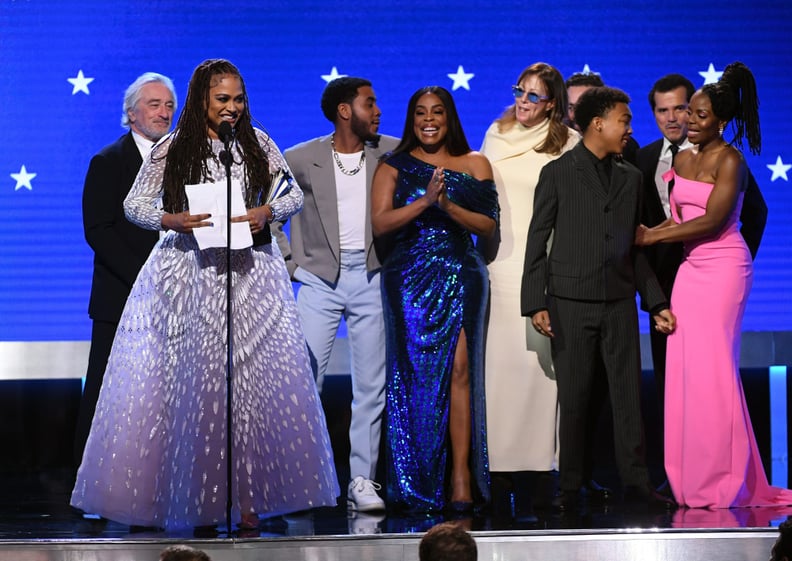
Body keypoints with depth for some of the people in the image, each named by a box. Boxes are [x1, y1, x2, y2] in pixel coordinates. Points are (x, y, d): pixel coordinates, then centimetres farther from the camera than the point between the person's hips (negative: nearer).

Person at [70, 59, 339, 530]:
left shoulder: (257, 143, 7)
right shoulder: (173, 150, 2)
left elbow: (294, 194, 10)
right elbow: (134, 203, 4)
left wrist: (267, 212, -10)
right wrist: (171, 220, -14)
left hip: (250, 273, 2)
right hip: (189, 274, -1)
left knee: (253, 376, -3)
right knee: (192, 379, -3)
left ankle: (246, 496, 1)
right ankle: (192, 495, 3)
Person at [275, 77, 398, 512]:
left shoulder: (391, 153, 3)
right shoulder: (300, 159, -1)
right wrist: (288, 260, 1)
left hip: (371, 278, 1)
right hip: (319, 280, -1)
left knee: (371, 385, 2)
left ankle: (362, 480, 8)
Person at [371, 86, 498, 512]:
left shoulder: (474, 165, 11)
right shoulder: (394, 167, 9)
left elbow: (488, 224, 2)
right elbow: (379, 223, -4)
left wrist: (449, 206, -14)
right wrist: (424, 201, -15)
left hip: (460, 275, 0)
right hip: (408, 279, 0)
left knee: (459, 368, -12)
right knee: (413, 373, -2)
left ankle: (460, 476, -13)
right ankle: (417, 487, 4)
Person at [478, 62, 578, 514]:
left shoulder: (568, 143, 2)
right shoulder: (496, 135, 13)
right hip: (499, 259, 3)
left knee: (535, 355, -6)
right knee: (496, 355, -1)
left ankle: (532, 457, -1)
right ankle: (497, 457, 2)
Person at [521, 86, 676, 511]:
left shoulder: (630, 177, 14)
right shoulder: (557, 173, 1)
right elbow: (537, 242, -1)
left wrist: (657, 301, 12)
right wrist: (536, 304, -9)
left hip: (619, 301, 4)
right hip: (571, 302, -4)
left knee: (628, 393, 1)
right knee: (574, 397, 0)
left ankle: (635, 480, 6)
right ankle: (570, 487, 7)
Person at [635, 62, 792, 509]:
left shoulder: (730, 161, -8)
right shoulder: (684, 159, 13)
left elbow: (711, 222, -15)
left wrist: (651, 237, -10)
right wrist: (651, 232, -5)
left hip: (723, 268, -7)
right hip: (691, 268, 7)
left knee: (713, 370, -7)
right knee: (686, 371, 0)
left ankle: (725, 484, 1)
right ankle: (695, 481, 5)